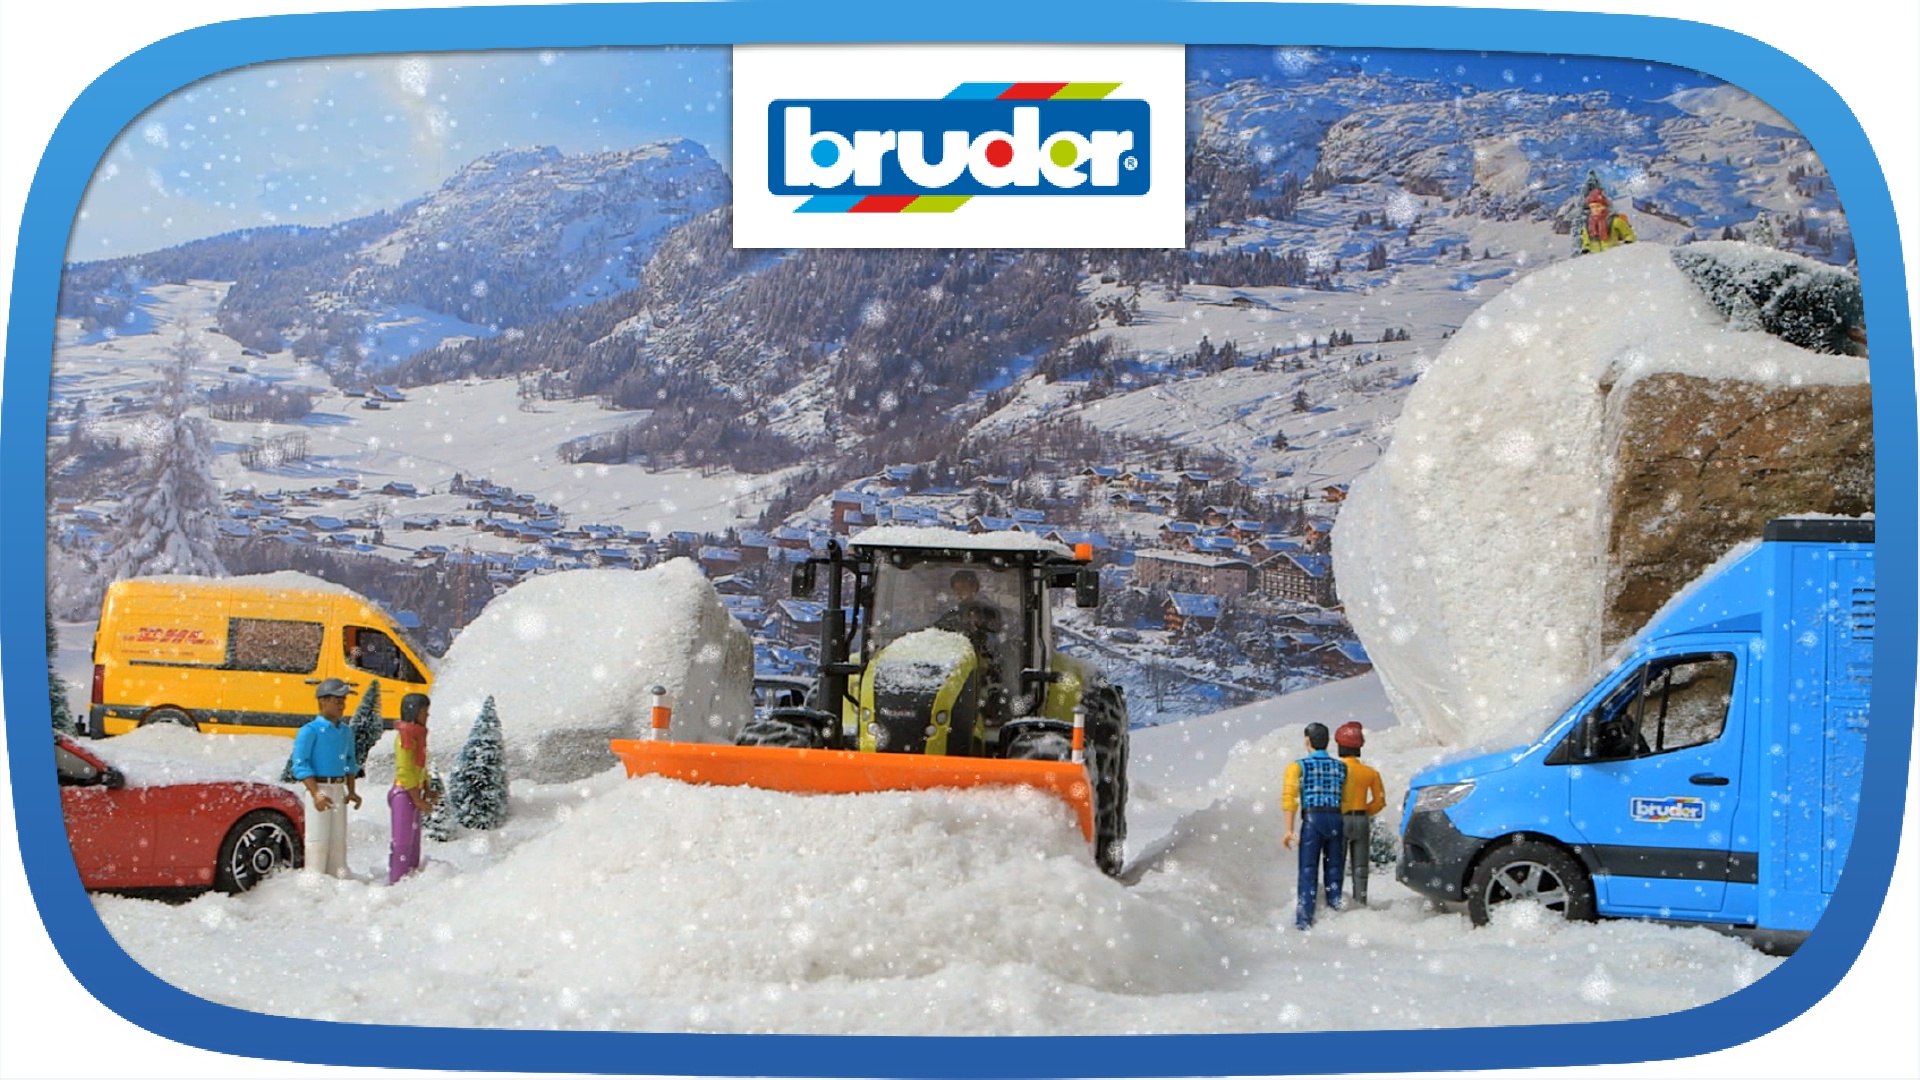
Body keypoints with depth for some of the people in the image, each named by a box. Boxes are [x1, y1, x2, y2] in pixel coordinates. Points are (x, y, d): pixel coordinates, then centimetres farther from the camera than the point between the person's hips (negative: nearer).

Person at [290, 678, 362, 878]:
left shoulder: (346, 731, 11)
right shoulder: (310, 731, -10)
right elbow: (300, 765, -14)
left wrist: (351, 791, 10)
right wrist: (316, 794, -22)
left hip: (339, 789, 7)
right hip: (319, 787, -7)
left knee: (338, 839, 11)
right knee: (318, 839, -5)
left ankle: (338, 878, 19)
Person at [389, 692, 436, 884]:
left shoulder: (418, 734, 13)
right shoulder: (406, 735, -15)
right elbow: (405, 772, -19)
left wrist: (427, 790, 9)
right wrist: (418, 800, -17)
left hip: (414, 794, 10)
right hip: (404, 794, -10)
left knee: (413, 841, 14)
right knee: (402, 841, -7)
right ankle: (396, 882, -4)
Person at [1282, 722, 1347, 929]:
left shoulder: (1299, 766, 3)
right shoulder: (1341, 767, 12)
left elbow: (1290, 797, -7)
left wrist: (1289, 830, -8)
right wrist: (1346, 825, 14)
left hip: (1312, 819, -3)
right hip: (1336, 819, 3)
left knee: (1308, 869, -1)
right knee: (1333, 869, 13)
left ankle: (1304, 919, -5)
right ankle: (1335, 910, 16)